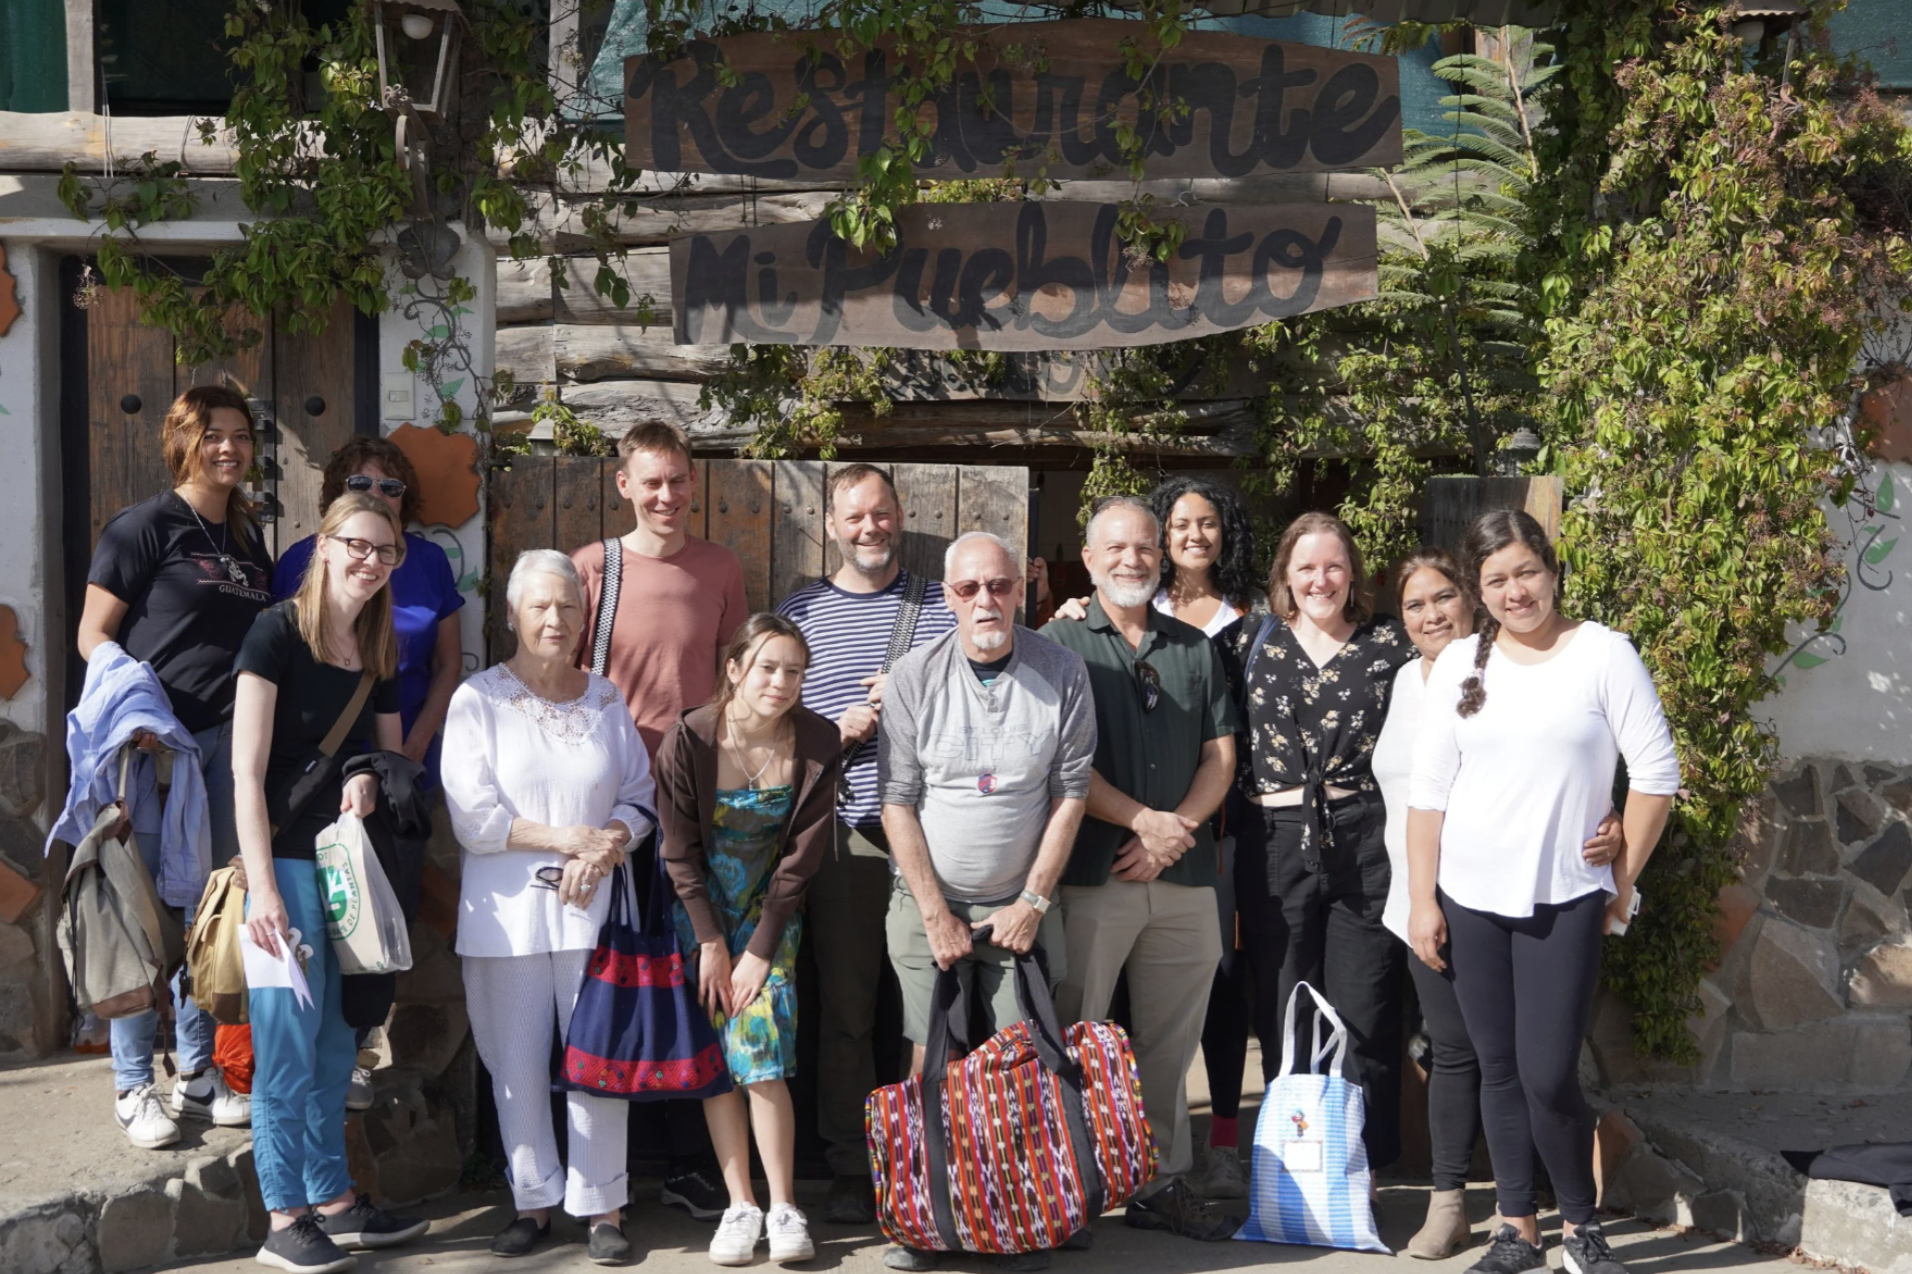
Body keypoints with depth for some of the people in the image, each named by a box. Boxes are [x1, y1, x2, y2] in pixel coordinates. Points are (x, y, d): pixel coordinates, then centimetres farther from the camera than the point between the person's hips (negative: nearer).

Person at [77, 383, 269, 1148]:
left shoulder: (247, 539, 15)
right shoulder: (144, 527, -4)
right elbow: (93, 634, -7)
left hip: (224, 740, 6)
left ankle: (198, 1074, 23)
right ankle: (133, 1086, 10)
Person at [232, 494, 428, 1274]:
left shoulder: (378, 654, 10)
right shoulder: (278, 632, -10)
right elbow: (248, 771, -15)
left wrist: (369, 780, -8)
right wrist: (262, 887, -20)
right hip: (287, 859, -7)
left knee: (334, 1044, 14)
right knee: (288, 1045, -2)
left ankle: (333, 1202, 24)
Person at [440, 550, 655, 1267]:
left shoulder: (606, 699, 9)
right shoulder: (478, 700, -1)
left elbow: (640, 799, 9)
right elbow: (472, 816, -8)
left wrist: (599, 855, -10)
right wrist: (572, 838, -10)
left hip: (594, 906, 2)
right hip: (507, 910, -1)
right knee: (518, 1065, 4)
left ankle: (603, 1206, 11)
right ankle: (533, 1201, 19)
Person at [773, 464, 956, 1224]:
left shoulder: (942, 608, 12)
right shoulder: (799, 613, 9)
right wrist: (838, 732, -10)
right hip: (843, 833, 0)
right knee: (845, 1006, 3)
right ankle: (850, 1170, 14)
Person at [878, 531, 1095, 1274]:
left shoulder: (1061, 672, -3)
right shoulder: (914, 678, -5)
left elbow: (1070, 793, -1)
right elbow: (898, 803, -4)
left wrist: (1033, 900, -5)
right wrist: (935, 913, -7)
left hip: (1021, 905, 0)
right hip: (930, 904, 0)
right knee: (931, 1062, 1)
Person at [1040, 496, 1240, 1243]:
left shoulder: (1195, 650, 15)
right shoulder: (1060, 645, 2)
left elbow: (1221, 755, 9)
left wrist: (1176, 831, -6)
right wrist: (1142, 820, -13)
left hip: (1183, 874, 4)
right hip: (1090, 873, -4)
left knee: (1170, 1041, 11)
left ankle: (1163, 1184, 22)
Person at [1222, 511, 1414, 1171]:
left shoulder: (1390, 645, 5)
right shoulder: (1251, 643, 8)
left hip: (1364, 846, -1)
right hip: (1275, 847, 1)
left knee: (1364, 1018, 2)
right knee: (1282, 1017, 7)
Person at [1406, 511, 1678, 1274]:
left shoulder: (1603, 654, -3)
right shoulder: (1459, 663, 5)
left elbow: (1655, 775, -1)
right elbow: (1428, 790, 5)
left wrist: (1623, 880, 1)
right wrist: (1422, 901, 2)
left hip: (1566, 898, -3)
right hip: (1469, 899, 3)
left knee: (1548, 1075, -7)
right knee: (1499, 1070, 9)